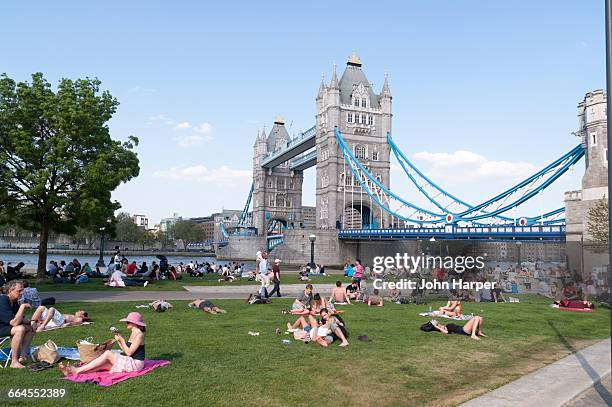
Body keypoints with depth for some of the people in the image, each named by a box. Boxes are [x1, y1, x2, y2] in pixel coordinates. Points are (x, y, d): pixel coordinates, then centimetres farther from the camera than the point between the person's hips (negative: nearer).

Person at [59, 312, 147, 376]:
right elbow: (126, 351, 12)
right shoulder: (133, 333, 16)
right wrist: (118, 340, 4)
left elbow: (129, 352, -16)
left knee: (108, 353, -19)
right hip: (128, 361, 9)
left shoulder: (139, 335, -13)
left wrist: (122, 340, -12)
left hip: (135, 363, -9)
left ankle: (77, 370, -18)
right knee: (103, 364, -8)